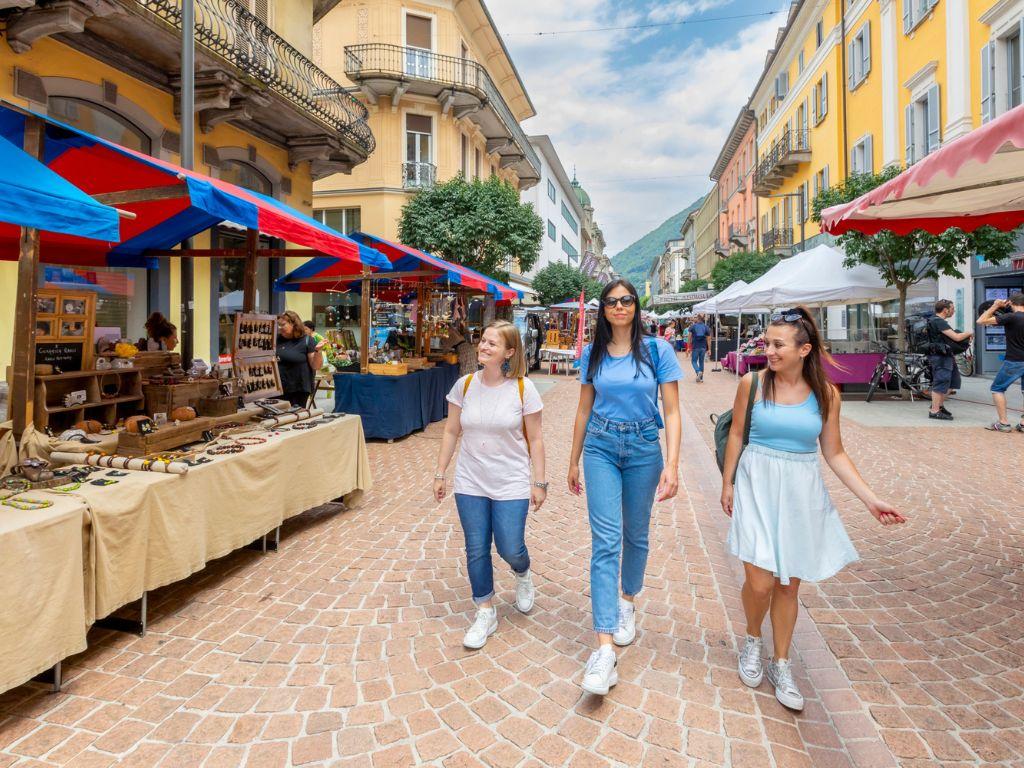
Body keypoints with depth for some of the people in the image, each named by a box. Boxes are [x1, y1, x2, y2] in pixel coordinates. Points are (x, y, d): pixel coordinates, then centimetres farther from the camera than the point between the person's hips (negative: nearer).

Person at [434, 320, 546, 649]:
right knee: (476, 550, 7)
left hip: (511, 484, -2)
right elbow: (451, 432, 5)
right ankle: (486, 614, 26)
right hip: (470, 483, 3)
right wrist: (440, 474, 5)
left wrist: (539, 482, -4)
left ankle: (523, 574, 37)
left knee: (510, 550, 0)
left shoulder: (523, 389, -10)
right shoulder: (465, 385, -3)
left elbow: (534, 439, -5)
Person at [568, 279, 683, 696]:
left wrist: (672, 464, -16)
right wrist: (574, 461, 14)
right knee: (606, 540, -8)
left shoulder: (657, 350, -4)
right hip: (601, 448, 1)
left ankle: (627, 602, 43)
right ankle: (605, 649, -10)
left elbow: (672, 412, -6)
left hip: (643, 449, 0)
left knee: (636, 534, 15)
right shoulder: (592, 354, 3)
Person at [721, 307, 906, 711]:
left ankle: (781, 664, 30)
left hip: (801, 494, 2)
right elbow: (736, 435, 4)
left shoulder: (826, 393, -1)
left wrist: (870, 499, -2)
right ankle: (752, 640, 26)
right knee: (760, 582, -6)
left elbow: (834, 453, 5)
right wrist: (727, 484, 7)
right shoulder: (752, 383, -6)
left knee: (788, 585, 10)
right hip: (758, 487, -2)